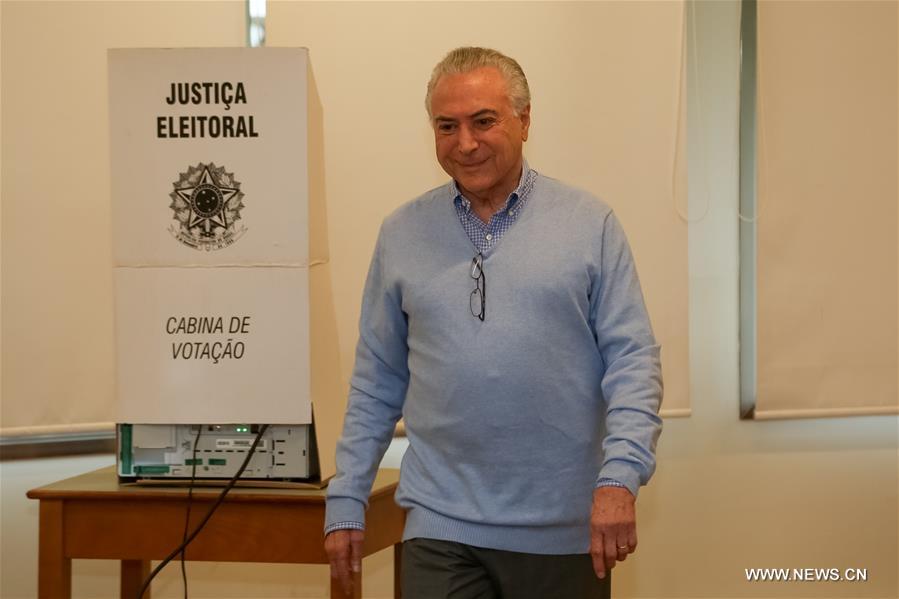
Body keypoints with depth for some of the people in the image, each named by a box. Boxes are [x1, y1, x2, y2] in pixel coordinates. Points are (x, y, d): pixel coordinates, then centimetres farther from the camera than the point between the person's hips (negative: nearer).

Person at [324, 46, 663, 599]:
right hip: (442, 531, 1)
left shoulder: (590, 224, 0)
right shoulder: (402, 236, 6)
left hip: (564, 530, -1)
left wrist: (621, 476, -15)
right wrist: (346, 503, 6)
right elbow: (376, 382, 10)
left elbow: (633, 358, -3)